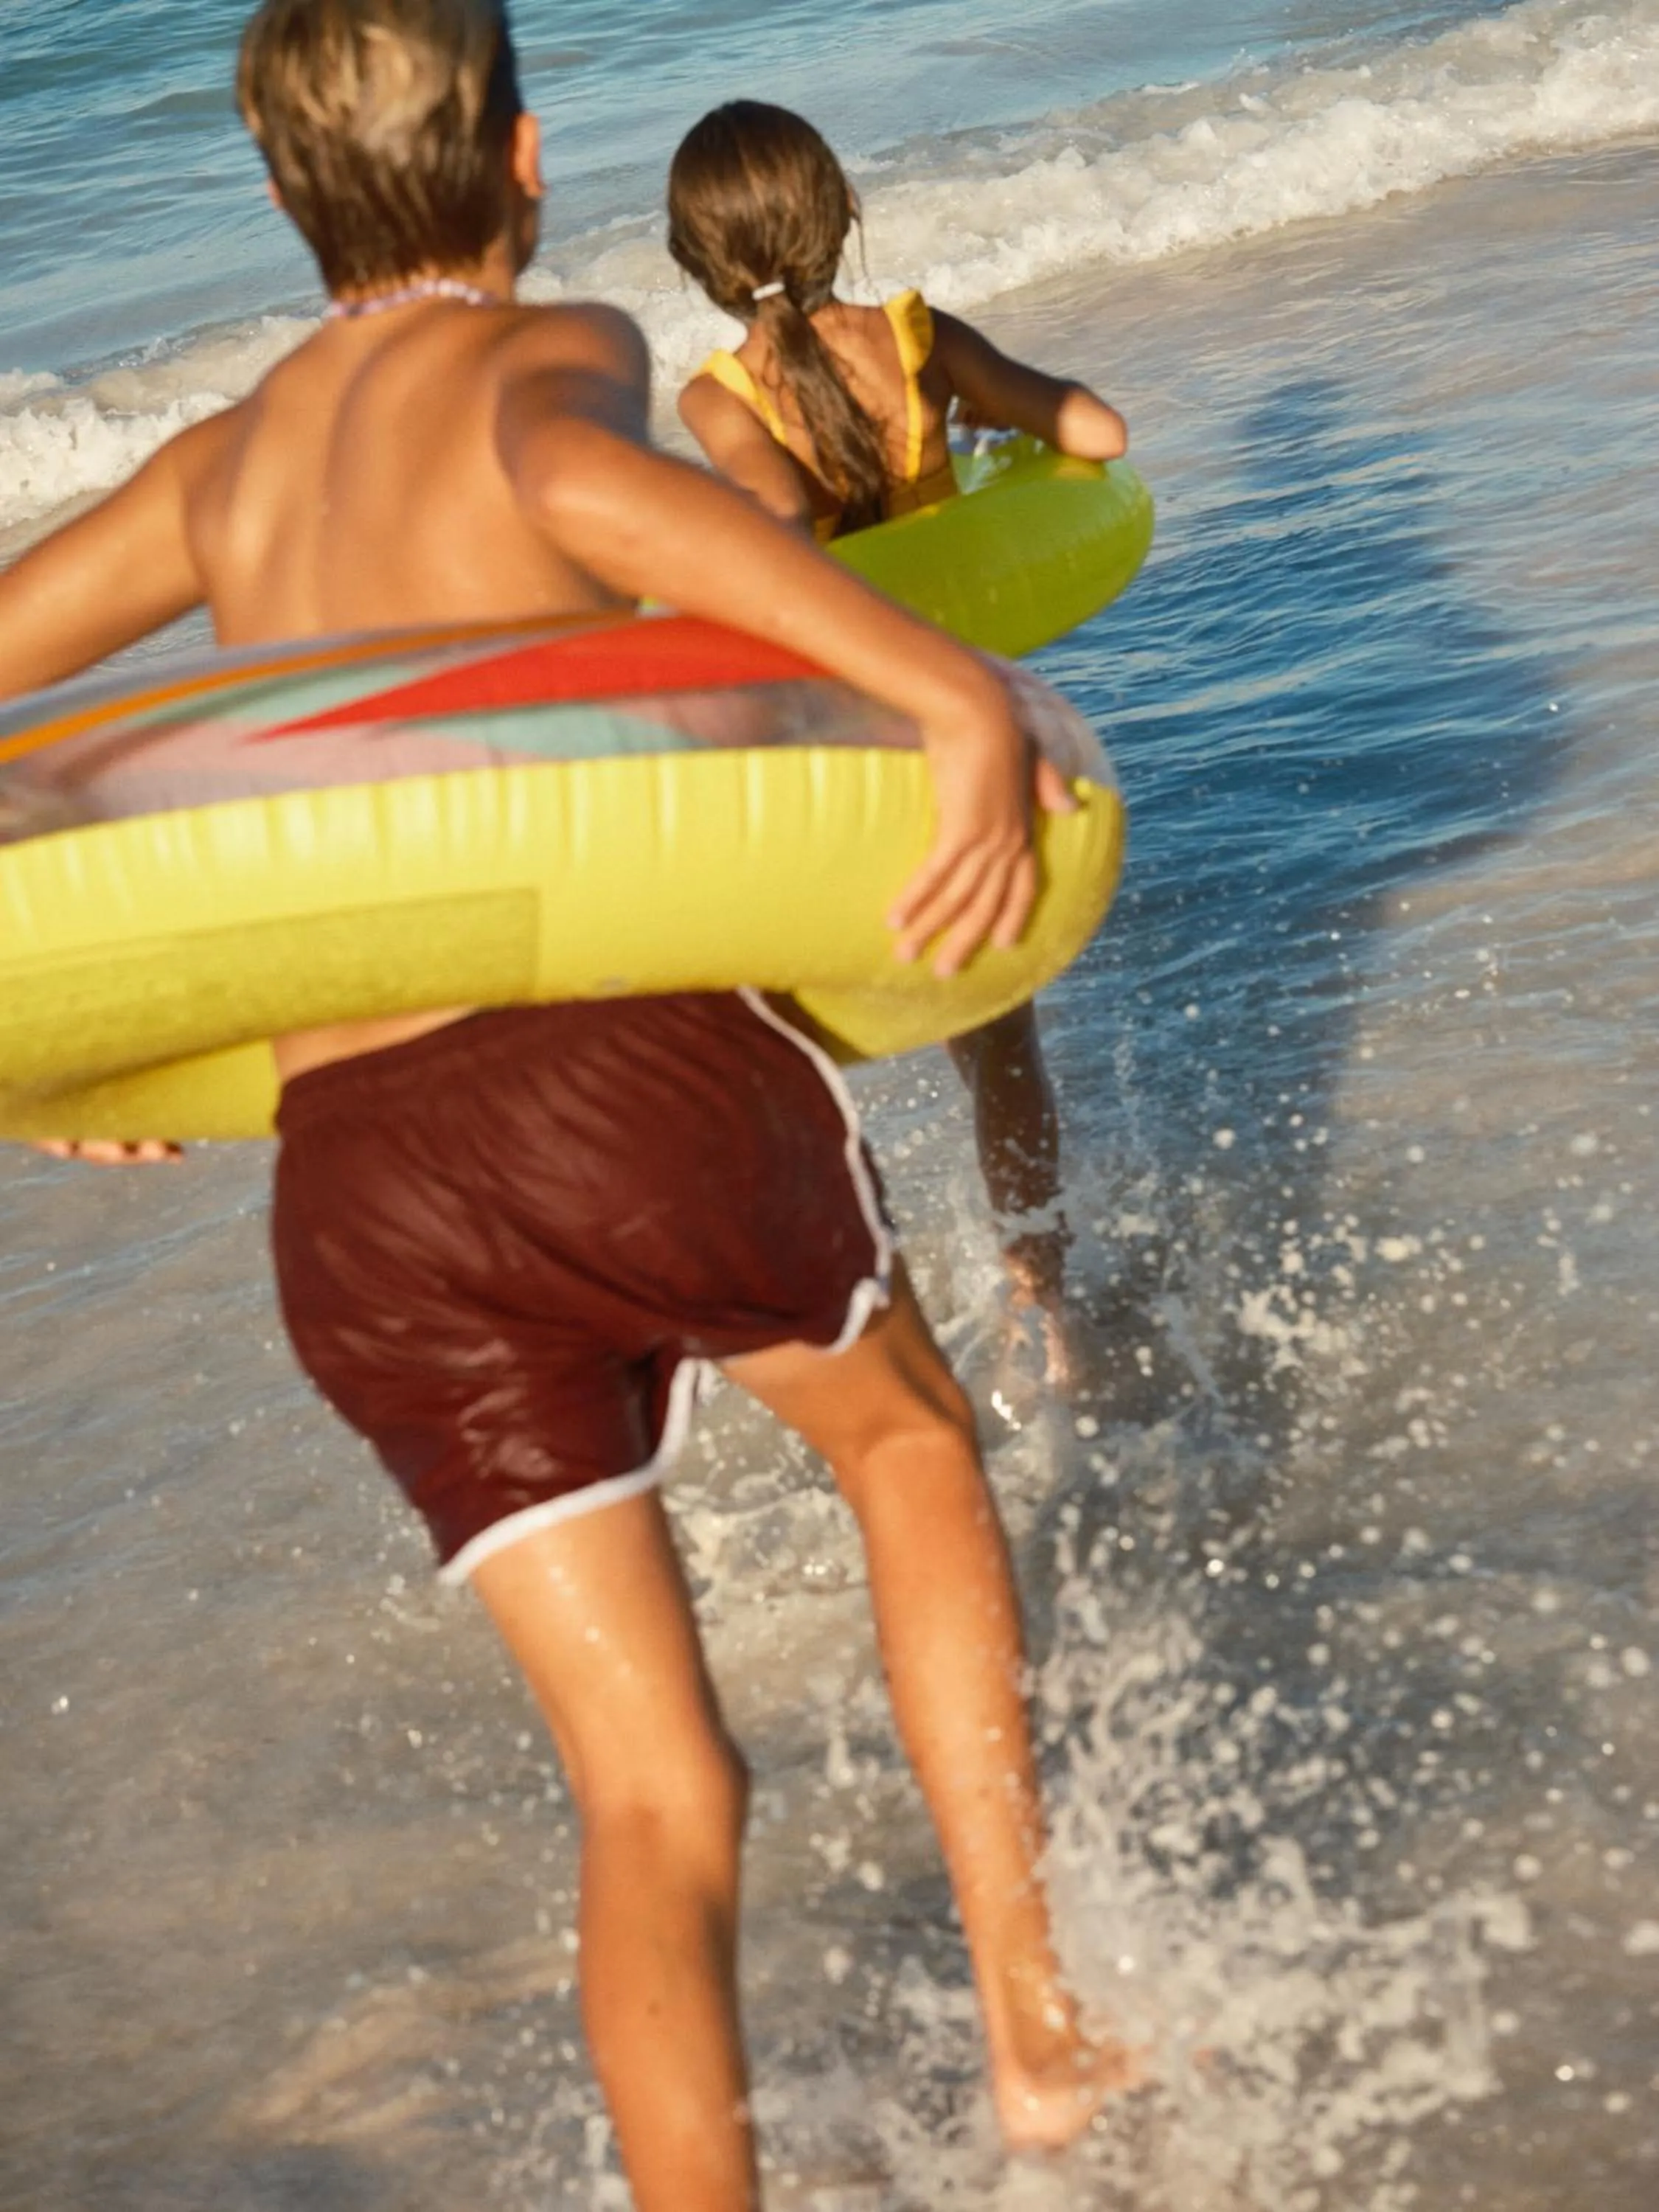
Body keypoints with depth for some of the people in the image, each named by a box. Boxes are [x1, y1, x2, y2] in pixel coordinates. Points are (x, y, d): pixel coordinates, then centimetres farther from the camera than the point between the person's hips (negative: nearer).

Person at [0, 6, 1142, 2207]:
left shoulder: (228, 460, 22)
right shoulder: (547, 353, 4)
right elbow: (579, 470, -21)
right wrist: (957, 687, -28)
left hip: (351, 1199, 4)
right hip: (627, 1066, -4)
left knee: (653, 1796, 13)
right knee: (911, 1445, 27)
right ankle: (1035, 2015, 23)